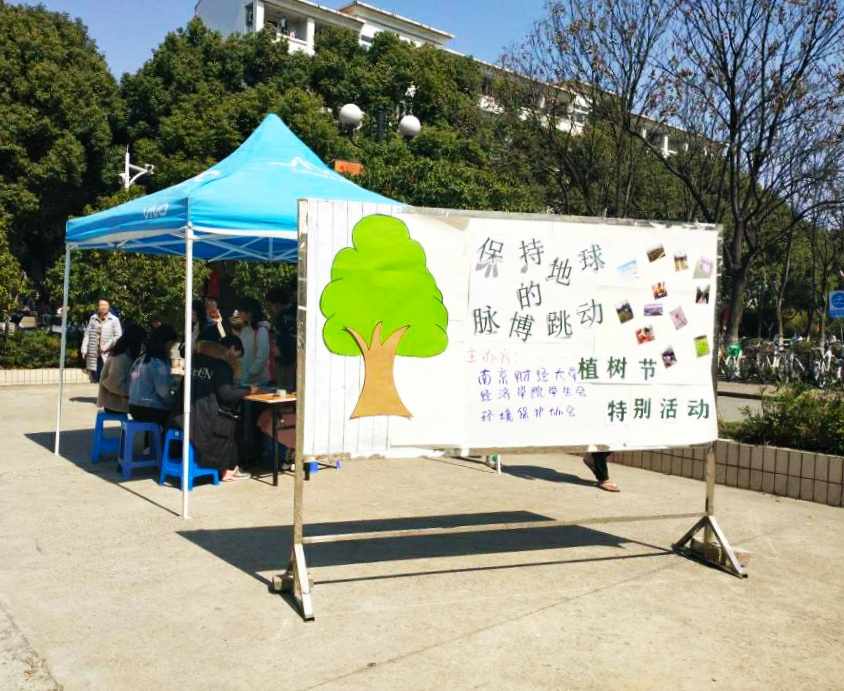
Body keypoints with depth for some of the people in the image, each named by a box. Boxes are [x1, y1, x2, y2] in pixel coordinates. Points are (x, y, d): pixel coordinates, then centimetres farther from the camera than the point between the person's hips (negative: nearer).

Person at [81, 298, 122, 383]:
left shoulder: (114, 320, -2)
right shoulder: (93, 318, 9)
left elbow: (118, 336, -4)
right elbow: (87, 334, 10)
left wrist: (107, 346, -12)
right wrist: (84, 349, 3)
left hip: (107, 355, -3)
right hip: (93, 354, 3)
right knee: (94, 379, 8)